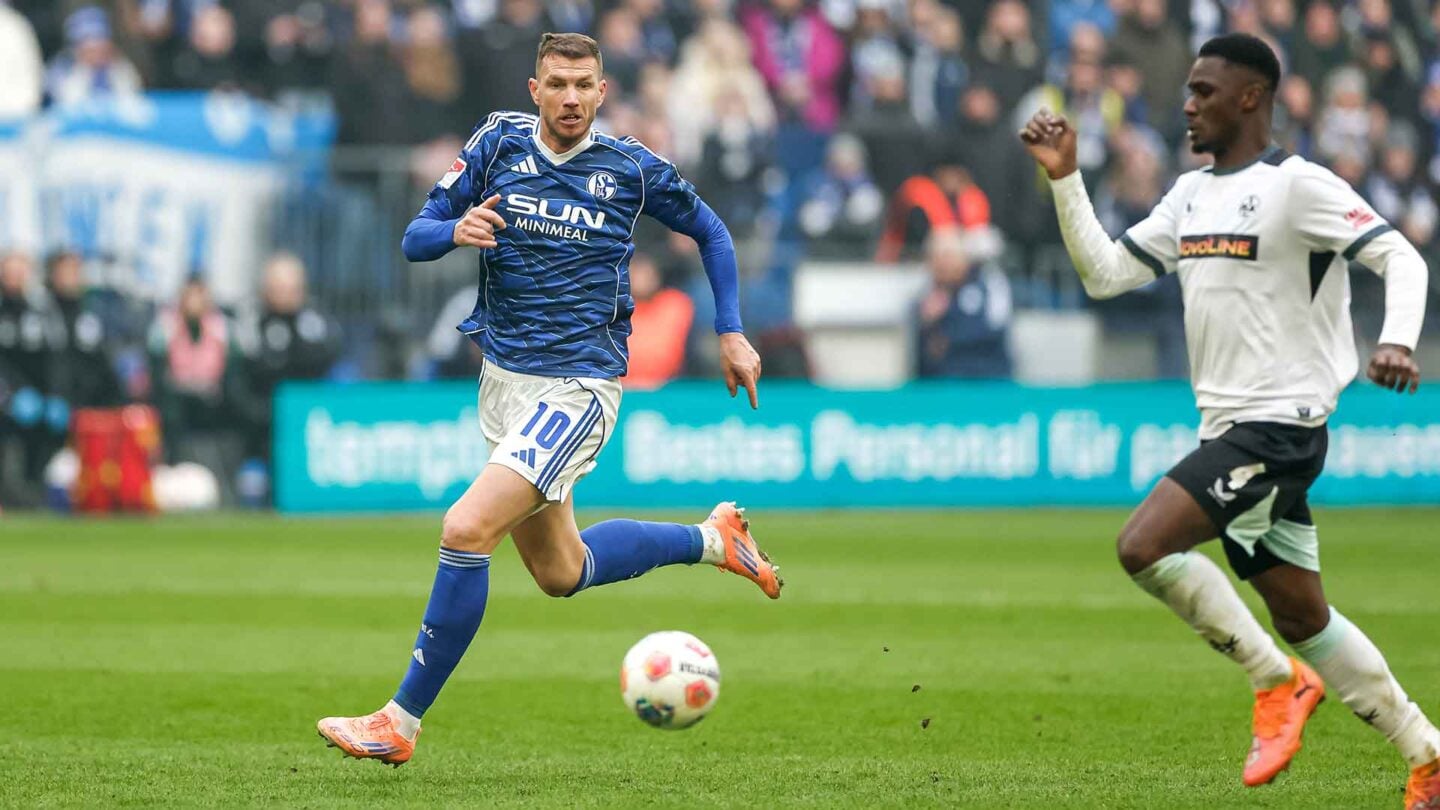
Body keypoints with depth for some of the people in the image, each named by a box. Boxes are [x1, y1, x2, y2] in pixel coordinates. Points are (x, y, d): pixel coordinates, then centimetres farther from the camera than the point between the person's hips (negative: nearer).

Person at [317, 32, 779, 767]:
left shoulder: (632, 168, -5)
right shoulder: (497, 143, 1)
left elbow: (708, 231, 13)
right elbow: (415, 239, 0)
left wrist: (731, 333, 8)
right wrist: (457, 230, -22)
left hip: (578, 387, -5)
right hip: (503, 377, 5)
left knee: (466, 530, -22)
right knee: (561, 573, 17)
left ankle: (401, 722, -15)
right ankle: (715, 540, 41)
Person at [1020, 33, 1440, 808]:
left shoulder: (1296, 185, -10)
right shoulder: (1191, 194, 15)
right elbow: (1104, 273, 16)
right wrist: (1065, 178, 7)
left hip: (1278, 424, -9)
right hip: (1229, 426, 9)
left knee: (1143, 545, -21)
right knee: (1301, 617, 11)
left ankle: (1278, 681, -6)